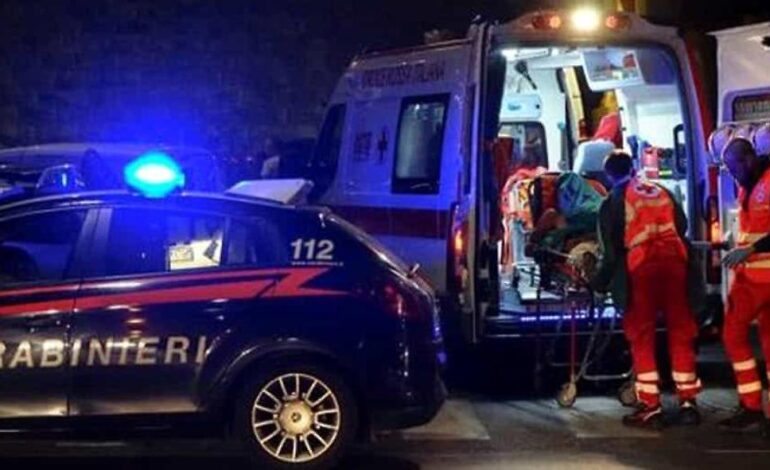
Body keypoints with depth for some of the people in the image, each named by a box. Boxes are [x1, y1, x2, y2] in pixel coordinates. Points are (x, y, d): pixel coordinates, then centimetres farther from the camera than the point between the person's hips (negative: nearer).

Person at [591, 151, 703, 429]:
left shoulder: (613, 203, 6)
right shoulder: (663, 193, 19)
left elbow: (611, 250, 2)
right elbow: (682, 227, 20)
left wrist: (599, 284, 12)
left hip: (641, 267, -4)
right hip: (676, 261, 4)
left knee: (642, 336, 4)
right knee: (681, 333, 11)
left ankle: (650, 408, 1)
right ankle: (688, 403, 13)